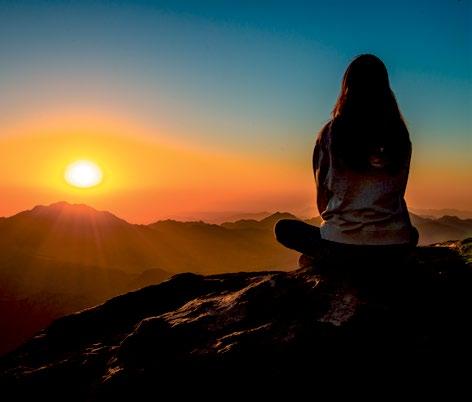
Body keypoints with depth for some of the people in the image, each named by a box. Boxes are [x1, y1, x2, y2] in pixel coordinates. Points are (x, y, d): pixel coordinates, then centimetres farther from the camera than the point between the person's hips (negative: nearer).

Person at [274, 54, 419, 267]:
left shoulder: (330, 133, -5)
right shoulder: (400, 134, 2)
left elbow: (322, 191, 5)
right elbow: (399, 191, 11)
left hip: (340, 241, -1)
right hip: (393, 245, 2)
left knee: (283, 228, 23)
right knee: (412, 233, 37)